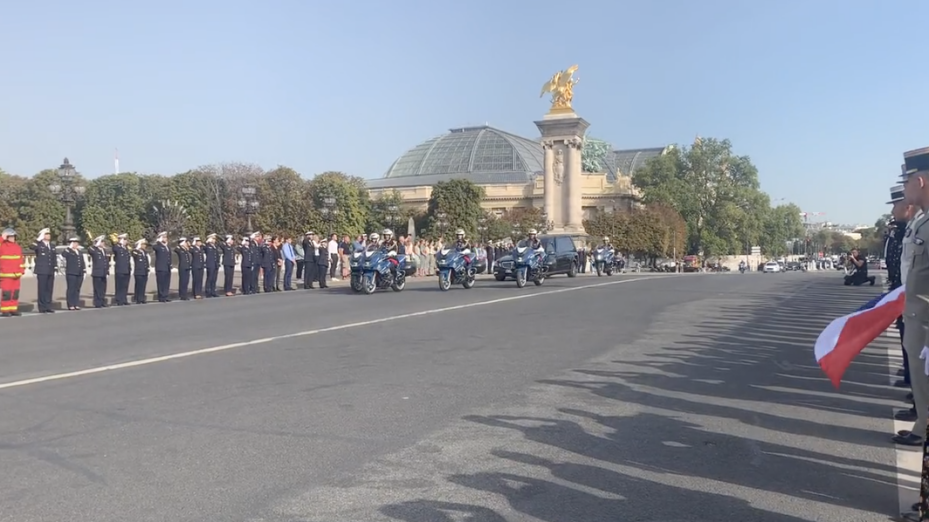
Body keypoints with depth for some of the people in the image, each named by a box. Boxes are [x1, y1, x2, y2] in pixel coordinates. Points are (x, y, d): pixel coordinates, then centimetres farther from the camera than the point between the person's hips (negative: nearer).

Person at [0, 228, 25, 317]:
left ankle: (13, 309, 16)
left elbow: (21, 259, 17)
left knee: (15, 293, 9)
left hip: (16, 275, 6)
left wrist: (22, 270, 12)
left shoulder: (18, 247, 13)